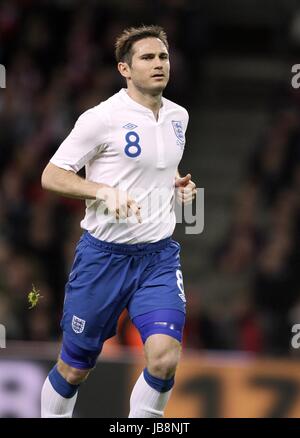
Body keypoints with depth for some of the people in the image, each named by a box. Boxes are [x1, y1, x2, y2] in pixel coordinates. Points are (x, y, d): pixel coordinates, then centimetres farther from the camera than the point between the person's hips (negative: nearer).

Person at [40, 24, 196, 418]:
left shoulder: (178, 116, 8)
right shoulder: (103, 118, -11)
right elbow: (51, 175, -9)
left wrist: (178, 185, 6)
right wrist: (105, 190, -23)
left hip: (160, 256, 4)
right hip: (105, 254, -4)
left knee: (165, 357, -17)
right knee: (75, 367, 6)